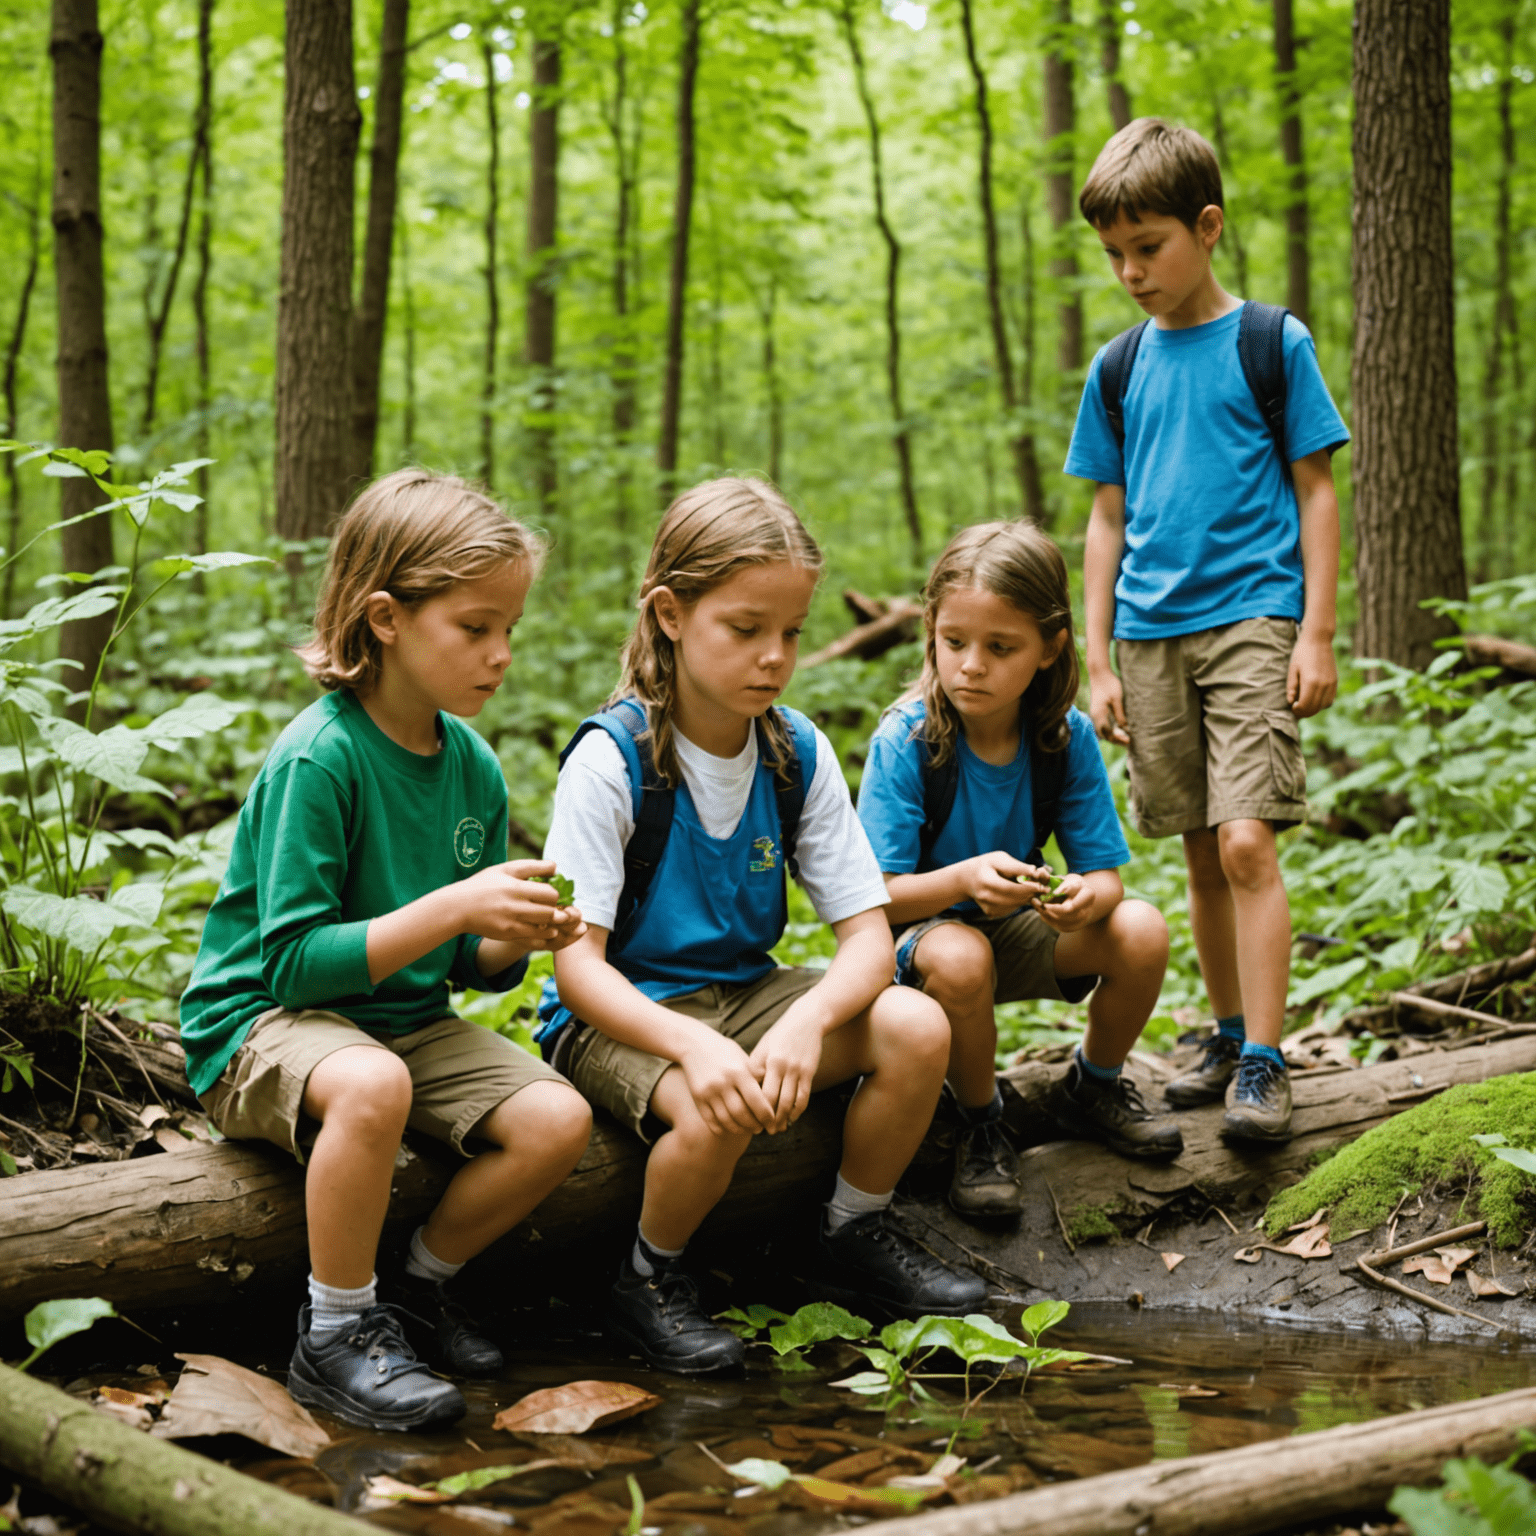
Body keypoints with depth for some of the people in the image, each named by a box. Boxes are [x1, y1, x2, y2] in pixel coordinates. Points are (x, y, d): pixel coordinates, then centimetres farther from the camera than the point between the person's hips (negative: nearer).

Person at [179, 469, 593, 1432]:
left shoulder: (473, 766, 3)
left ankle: (422, 1281, 10)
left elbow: (471, 968, 10)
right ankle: (335, 1334, -18)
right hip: (263, 1023, -7)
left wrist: (514, 941, -14)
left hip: (407, 1018, 7)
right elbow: (295, 961, -23)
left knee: (558, 1121, -15)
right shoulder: (318, 759, -20)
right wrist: (451, 908, -30)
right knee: (372, 1086, -39)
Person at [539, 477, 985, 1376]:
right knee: (714, 1111, -36)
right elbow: (577, 962, -20)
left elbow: (869, 935, -6)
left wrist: (805, 1021, -28)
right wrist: (692, 1044, -38)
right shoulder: (612, 760, -17)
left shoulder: (800, 753, -3)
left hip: (746, 992, 5)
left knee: (918, 1029, -18)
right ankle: (651, 1281, -5)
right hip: (621, 1015, -5)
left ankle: (857, 1237, 6)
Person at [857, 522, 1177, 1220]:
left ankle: (1092, 1086, 9)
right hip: (917, 934, -4)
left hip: (1017, 928, 4)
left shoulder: (1067, 737, -11)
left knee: (1141, 931, -21)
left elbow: (1106, 874, -9)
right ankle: (981, 1126, -9)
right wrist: (964, 879, -42)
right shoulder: (905, 741, -21)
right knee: (960, 957, -38)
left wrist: (1087, 896, -35)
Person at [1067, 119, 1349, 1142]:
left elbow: (1316, 492, 2)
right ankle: (1229, 1036, 22)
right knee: (1202, 854, 10)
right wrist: (1099, 661, 9)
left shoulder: (1272, 343, 1)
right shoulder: (1119, 369, 11)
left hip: (1252, 621, -4)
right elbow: (1108, 519, 14)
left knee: (1246, 843, -14)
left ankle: (1265, 1064, -10)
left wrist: (1317, 633, -5)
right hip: (1153, 636, 4)